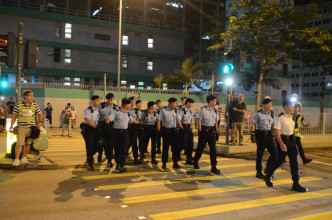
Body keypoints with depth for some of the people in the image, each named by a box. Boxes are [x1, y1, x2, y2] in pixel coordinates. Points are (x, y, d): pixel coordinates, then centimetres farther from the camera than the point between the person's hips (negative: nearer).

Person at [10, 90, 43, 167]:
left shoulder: (34, 105, 5)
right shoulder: (18, 105, 0)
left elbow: (39, 114, 14)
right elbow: (14, 115, 4)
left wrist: (40, 122, -1)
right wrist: (12, 125, -4)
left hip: (31, 127, 3)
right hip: (21, 127, -2)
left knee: (28, 143, 10)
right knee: (19, 144, -8)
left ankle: (24, 158, 24)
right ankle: (17, 160, -2)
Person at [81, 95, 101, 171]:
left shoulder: (98, 110, 11)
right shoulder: (88, 110, -12)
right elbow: (88, 121, -20)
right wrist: (96, 126, -19)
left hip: (95, 129, 7)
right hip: (88, 130, -7)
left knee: (96, 146, 9)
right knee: (89, 147, -7)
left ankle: (89, 157, 38)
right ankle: (89, 164, 6)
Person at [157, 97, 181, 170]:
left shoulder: (175, 110, 5)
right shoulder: (163, 110, -6)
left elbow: (178, 120, 7)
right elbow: (159, 120, -6)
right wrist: (158, 130, -11)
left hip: (174, 130, 3)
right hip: (166, 130, -3)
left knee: (175, 147, 3)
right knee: (165, 147, 6)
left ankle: (175, 163, 14)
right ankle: (164, 163, 18)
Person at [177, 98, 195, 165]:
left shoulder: (190, 111, 10)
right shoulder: (181, 110, -15)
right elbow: (178, 120, -18)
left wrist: (189, 126, 14)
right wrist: (182, 128, -16)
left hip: (188, 128, 8)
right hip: (183, 128, -8)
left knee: (190, 144, 7)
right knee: (183, 145, -6)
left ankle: (189, 160, 17)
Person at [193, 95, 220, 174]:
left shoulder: (215, 110, 6)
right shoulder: (203, 109, -8)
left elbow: (216, 122, 13)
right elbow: (199, 120, -7)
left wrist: (216, 130, 7)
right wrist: (200, 131, -11)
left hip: (212, 130, 4)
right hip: (204, 130, -4)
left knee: (213, 148, -1)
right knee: (200, 147, 9)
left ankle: (213, 167, 2)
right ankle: (195, 162, 33)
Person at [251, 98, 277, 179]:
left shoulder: (271, 114, 12)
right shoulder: (259, 114, -6)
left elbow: (272, 125, 19)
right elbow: (253, 123, -7)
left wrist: (272, 134, 13)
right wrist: (253, 133, -16)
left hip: (269, 134, 6)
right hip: (260, 134, -6)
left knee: (274, 152, 3)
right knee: (260, 153, 2)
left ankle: (268, 169, 22)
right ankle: (259, 172, 16)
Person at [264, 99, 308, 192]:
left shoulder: (291, 117, 10)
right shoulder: (280, 117, -15)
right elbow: (276, 131, -20)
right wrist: (281, 144, -25)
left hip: (291, 140, 8)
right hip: (283, 140, -7)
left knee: (295, 161, 4)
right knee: (279, 161, 1)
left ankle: (296, 184, 11)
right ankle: (267, 177, 24)